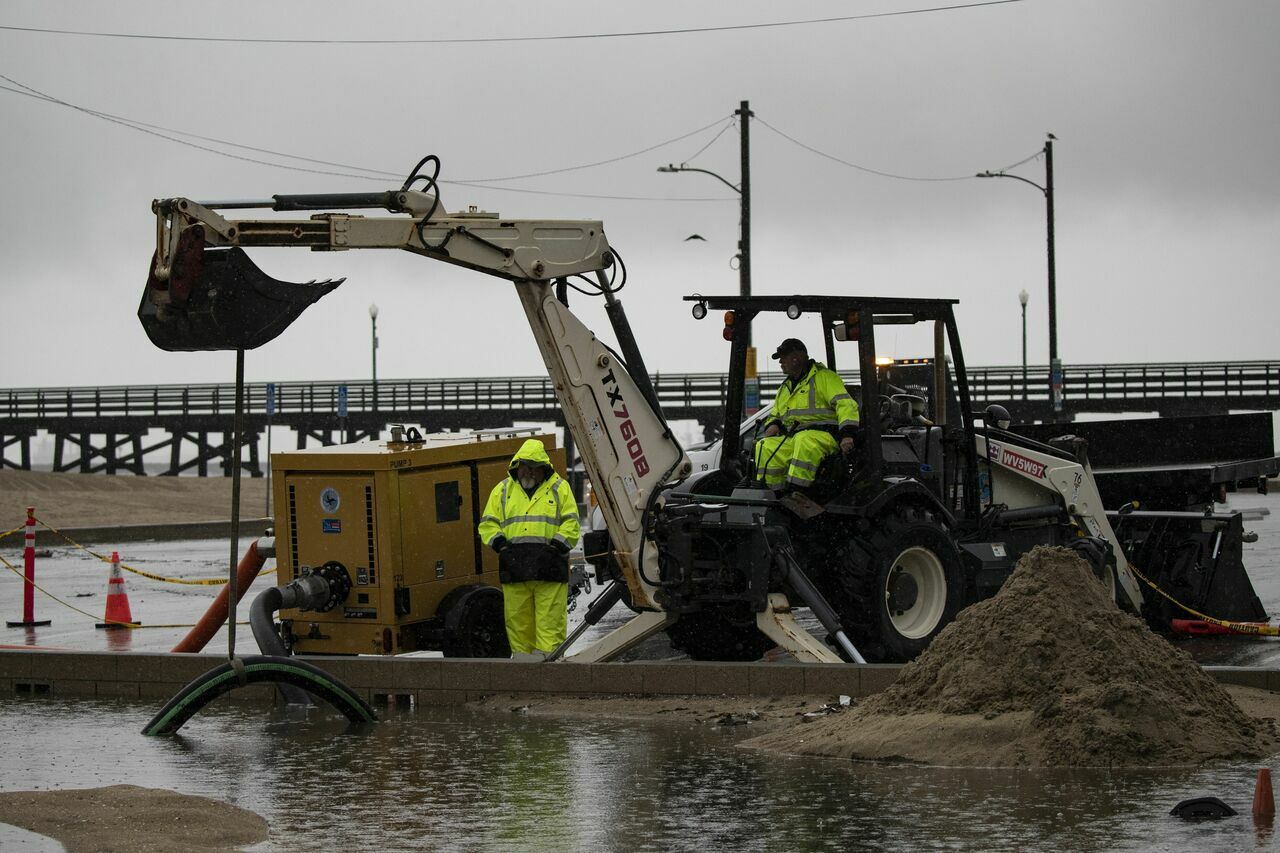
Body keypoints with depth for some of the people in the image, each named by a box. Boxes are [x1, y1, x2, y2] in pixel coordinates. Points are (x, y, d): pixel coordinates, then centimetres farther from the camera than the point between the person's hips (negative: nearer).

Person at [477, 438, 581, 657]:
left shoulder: (559, 489, 11)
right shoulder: (503, 491, 17)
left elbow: (570, 524, 7)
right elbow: (487, 524, 16)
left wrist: (557, 546, -7)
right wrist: (500, 543, -1)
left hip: (549, 568, -2)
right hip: (514, 569, 2)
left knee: (550, 621, -7)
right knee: (518, 620, 3)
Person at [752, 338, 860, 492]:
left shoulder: (824, 377, 5)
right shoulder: (785, 387, 29)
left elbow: (845, 404, -6)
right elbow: (775, 414, 36)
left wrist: (847, 434, -21)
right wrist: (773, 425, 9)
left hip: (821, 435, -6)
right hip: (791, 437, 6)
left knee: (805, 441, -41)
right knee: (764, 448, -22)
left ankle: (795, 492, -47)